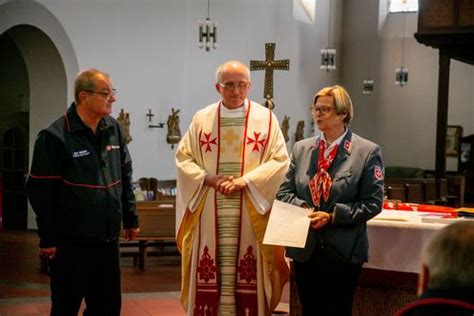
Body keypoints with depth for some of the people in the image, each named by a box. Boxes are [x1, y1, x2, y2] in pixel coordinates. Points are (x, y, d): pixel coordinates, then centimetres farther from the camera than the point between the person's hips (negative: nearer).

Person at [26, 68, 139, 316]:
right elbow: (41, 191, -12)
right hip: (71, 242, -6)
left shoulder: (113, 130, 6)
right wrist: (47, 239, -11)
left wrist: (130, 218, 16)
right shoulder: (54, 137, -13)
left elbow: (125, 177, 17)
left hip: (108, 238, 6)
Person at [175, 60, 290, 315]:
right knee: (210, 277, 1)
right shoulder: (202, 119, 9)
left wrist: (246, 180, -14)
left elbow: (280, 161, -2)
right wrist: (208, 178, -9)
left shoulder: (266, 119, 4)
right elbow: (183, 158, 8)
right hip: (209, 214, 1)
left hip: (251, 214, -1)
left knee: (248, 279, -1)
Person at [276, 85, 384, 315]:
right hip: (304, 248, 4)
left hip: (343, 252, -4)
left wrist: (332, 216, -16)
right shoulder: (301, 149, 8)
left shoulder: (368, 152, -6)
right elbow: (284, 192, 10)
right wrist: (303, 208, -10)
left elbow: (372, 203, -9)